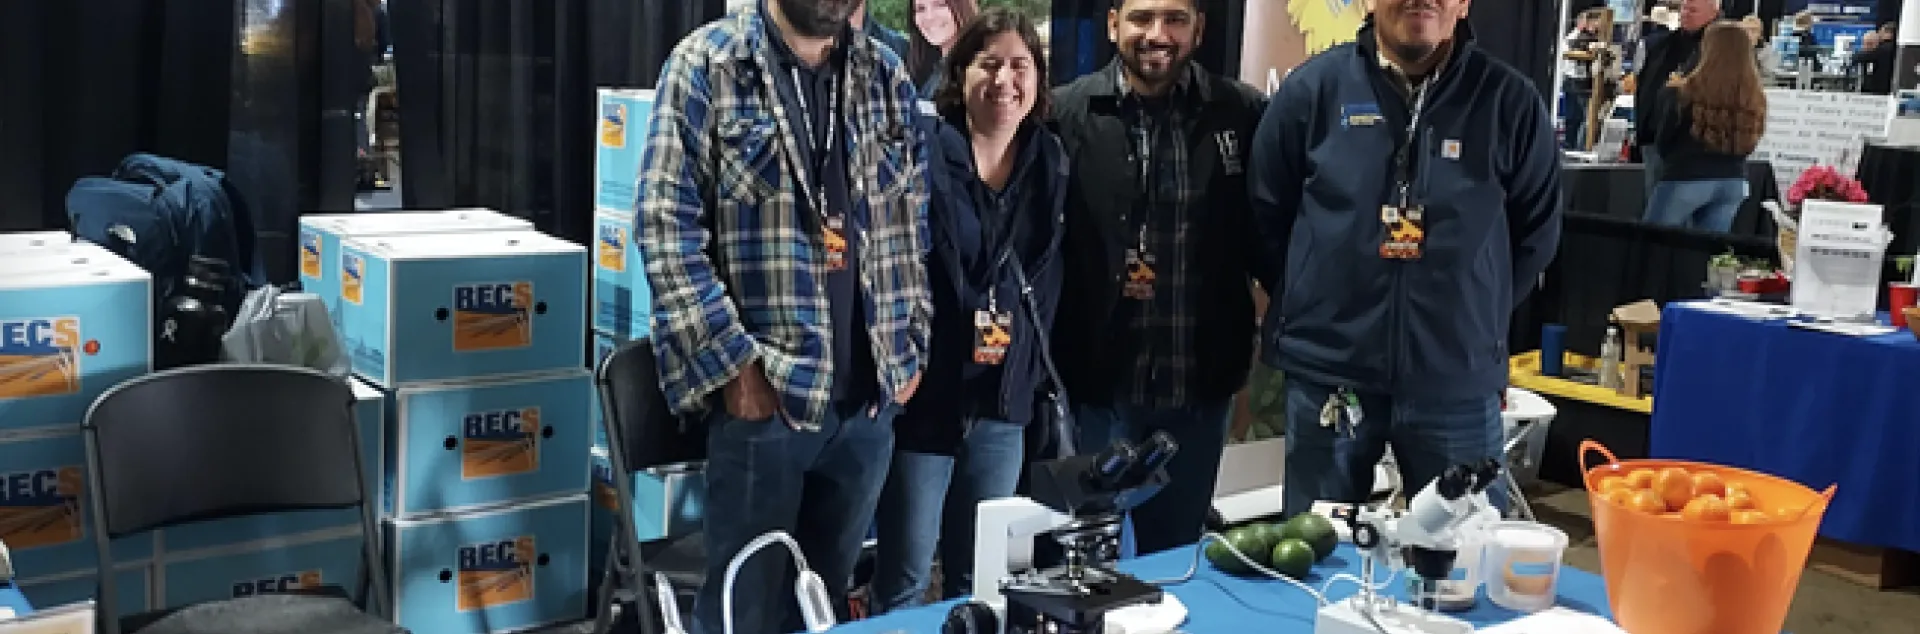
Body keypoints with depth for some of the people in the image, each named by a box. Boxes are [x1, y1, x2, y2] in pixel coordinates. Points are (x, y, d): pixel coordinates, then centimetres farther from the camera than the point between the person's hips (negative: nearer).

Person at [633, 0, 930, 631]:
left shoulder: (887, 76, 9)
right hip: (765, 391, -4)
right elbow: (666, 225, -10)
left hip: (870, 393, 4)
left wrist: (909, 346, 8)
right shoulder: (708, 64, -5)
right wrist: (734, 361, -14)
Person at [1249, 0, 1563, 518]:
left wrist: (1476, 316, 10)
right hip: (1327, 373, 0)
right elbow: (1265, 213, 7)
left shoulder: (1510, 100, 0)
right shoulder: (1315, 86, -1)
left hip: (1458, 382, 0)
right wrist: (1317, 298, 9)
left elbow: (1537, 231, 10)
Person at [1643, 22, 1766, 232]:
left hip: (1686, 178, -5)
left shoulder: (1689, 90, -12)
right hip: (1733, 181, 5)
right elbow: (1748, 146, 12)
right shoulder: (1755, 97, 2)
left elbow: (1663, 140, -2)